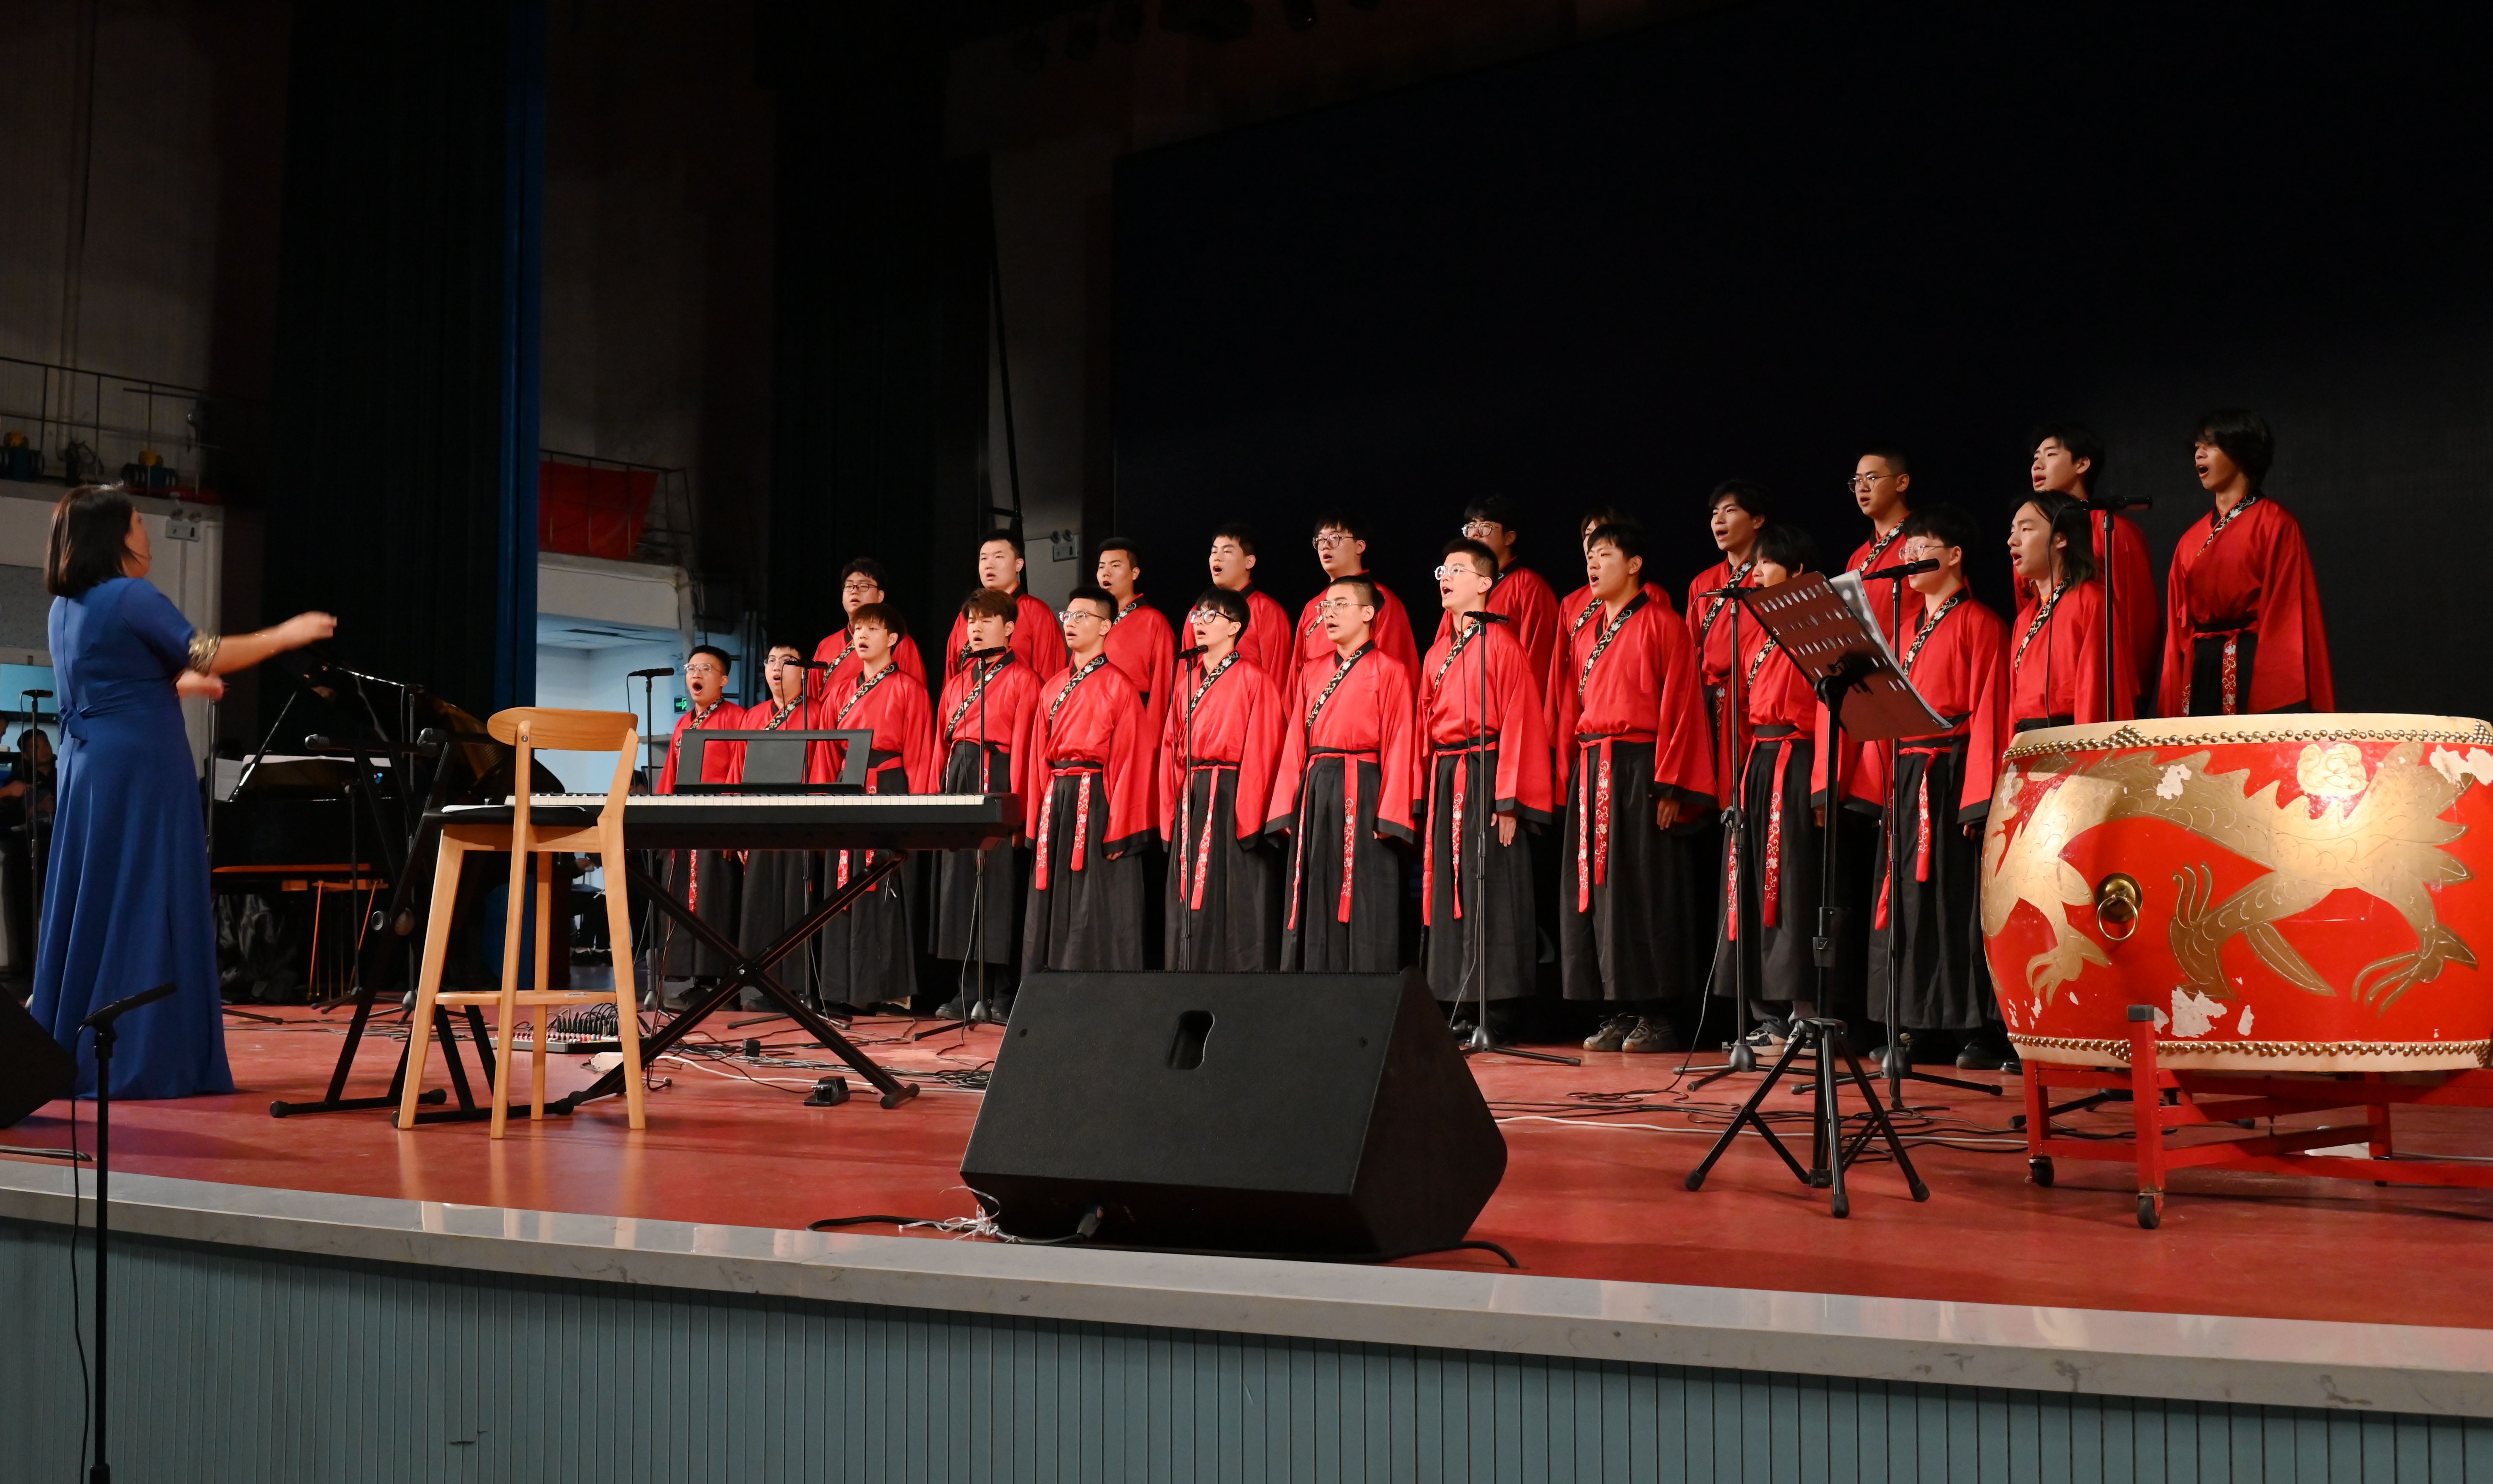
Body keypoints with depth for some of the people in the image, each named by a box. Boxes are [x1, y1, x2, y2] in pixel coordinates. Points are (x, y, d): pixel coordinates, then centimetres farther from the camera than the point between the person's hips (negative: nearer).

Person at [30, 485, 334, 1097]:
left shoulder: (65, 609, 15)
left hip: (88, 771, 8)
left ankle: (71, 1055, 14)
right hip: (139, 772, -8)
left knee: (87, 909, 11)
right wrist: (289, 634, -8)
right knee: (144, 910, -5)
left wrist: (178, 684, 37)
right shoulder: (131, 597, -11)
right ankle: (136, 1063, -5)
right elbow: (209, 655, -18)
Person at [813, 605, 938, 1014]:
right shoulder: (842, 693, 17)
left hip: (889, 791, -6)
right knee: (843, 887, 4)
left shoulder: (907, 688, 0)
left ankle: (892, 989, -4)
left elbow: (919, 753, -5)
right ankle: (846, 986, 9)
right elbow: (828, 755, 17)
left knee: (886, 887, -7)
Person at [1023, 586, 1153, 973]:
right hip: (1056, 804, 7)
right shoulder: (1053, 688, 16)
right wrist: (1037, 819, 10)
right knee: (1054, 907, 8)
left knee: (1100, 909, -4)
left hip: (1099, 802, -7)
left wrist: (1121, 832, -15)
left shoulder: (1118, 686, -5)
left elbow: (1130, 760, -10)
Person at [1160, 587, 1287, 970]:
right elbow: (1171, 751, 15)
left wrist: (1249, 820, -16)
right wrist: (1170, 815, 8)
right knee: (1192, 910, 7)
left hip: (1233, 800, -6)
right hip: (1191, 804, 7)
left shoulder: (1253, 679, -5)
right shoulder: (1187, 681, 15)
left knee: (1236, 906, -4)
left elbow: (1261, 752, -11)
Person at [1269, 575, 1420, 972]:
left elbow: (1399, 747, -7)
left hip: (1363, 795, -6)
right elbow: (1295, 743, 13)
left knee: (1364, 907, -5)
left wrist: (1389, 816, -14)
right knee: (1315, 906, 6)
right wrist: (1286, 807, 5)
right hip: (1315, 795, 6)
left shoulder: (1388, 671, -2)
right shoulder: (1312, 673, 15)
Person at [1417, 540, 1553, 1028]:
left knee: (1490, 892, -6)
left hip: (1487, 777, -7)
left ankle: (1494, 1016, -2)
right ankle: (1459, 1009, 13)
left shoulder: (1502, 645, -6)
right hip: (1445, 784, 7)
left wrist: (1509, 800, -16)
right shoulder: (1437, 655, 17)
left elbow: (1519, 723, -11)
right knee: (1448, 891, 8)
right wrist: (1425, 795, 11)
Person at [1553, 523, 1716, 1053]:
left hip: (1641, 772, -7)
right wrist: (1568, 779, 9)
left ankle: (1656, 1016, 1)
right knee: (1596, 889, 6)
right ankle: (1620, 1015, 11)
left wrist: (1670, 785, -16)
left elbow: (1679, 707, -10)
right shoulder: (1584, 635, 17)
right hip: (1591, 774, 7)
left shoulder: (1661, 625, -4)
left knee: (1646, 890, -4)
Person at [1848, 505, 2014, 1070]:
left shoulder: (1978, 621, -5)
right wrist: (1877, 778, 10)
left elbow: (1988, 711, -11)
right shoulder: (1909, 623, 18)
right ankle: (1912, 1024, 11)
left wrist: (1978, 798, -17)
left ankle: (1981, 1031, -1)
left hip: (1952, 774, -7)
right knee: (1907, 895, 6)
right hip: (1905, 778, 7)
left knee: (1958, 896, -6)